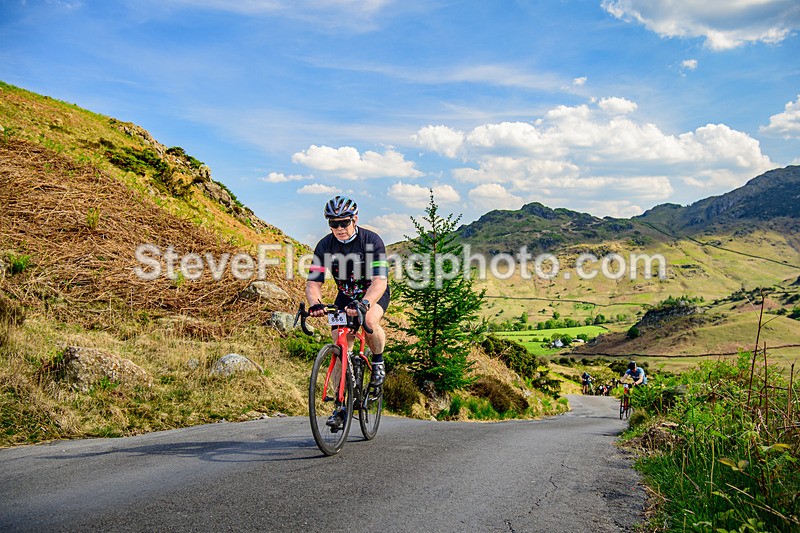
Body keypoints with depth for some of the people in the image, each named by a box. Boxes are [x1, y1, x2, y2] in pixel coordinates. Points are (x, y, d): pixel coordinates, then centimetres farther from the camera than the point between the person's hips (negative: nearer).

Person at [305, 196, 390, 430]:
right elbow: (313, 282, -18)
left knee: (370, 321, -36)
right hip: (345, 296, 3)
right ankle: (341, 405, 6)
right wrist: (315, 304, -40)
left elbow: (379, 281, -34)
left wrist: (364, 303, -52)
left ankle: (378, 362, -6)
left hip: (375, 295, -3)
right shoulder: (325, 245, -16)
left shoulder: (371, 241, -25)